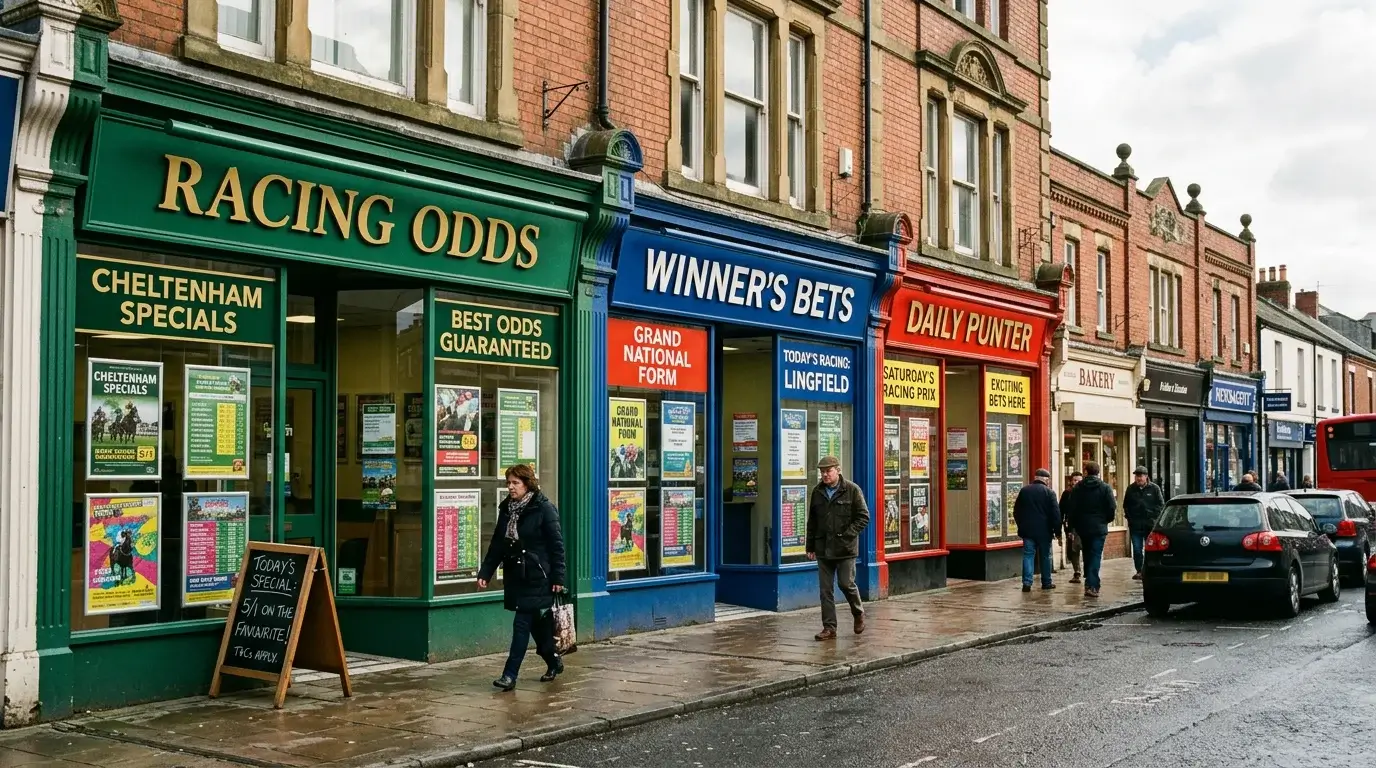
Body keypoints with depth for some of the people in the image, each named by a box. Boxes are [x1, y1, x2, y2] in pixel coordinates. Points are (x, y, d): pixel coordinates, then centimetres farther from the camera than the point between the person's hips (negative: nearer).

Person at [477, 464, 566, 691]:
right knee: (536, 623, 14)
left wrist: (558, 577, -13)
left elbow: (557, 545, -10)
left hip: (537, 578, -6)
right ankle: (553, 662, 32)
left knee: (522, 624, -8)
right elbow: (497, 545, 12)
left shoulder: (544, 508, -10)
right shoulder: (506, 509, 9)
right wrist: (485, 573, 5)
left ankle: (510, 674, -6)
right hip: (515, 576, 6)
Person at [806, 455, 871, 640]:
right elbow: (812, 521, 14)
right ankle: (829, 628, 9)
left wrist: (848, 534, -14)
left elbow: (863, 517, -4)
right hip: (823, 549, 4)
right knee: (825, 590, 3)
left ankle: (858, 613, 27)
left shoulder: (852, 490, -4)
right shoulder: (817, 492, 9)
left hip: (845, 548, -4)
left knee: (846, 583, -2)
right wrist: (811, 546, 11)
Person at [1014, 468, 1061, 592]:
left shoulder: (1024, 490, 5)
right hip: (1044, 531, -2)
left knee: (1028, 555, 2)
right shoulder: (1049, 492, -6)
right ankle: (1046, 582, 18)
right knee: (1045, 556, 11)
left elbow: (1016, 511, 11)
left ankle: (1027, 583, -9)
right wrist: (1057, 531, -3)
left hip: (1027, 530, 2)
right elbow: (1056, 513, -8)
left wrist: (1021, 525, 19)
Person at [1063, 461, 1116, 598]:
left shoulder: (1076, 489, 1)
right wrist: (1105, 520, 12)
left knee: (1087, 555, 17)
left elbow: (1070, 510, 0)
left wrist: (1074, 525, 11)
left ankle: (1090, 583, 24)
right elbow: (1112, 509, -6)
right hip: (1099, 528, -3)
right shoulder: (1105, 488, -5)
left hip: (1082, 527, 3)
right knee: (1096, 556, -3)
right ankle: (1091, 586, -14)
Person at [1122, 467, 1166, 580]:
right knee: (1137, 549, 1)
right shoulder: (1131, 489, 7)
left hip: (1150, 524, -2)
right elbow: (1126, 505, 15)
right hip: (1135, 524, 2)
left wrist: (1154, 518, -6)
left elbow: (1161, 505, 3)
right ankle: (1139, 571, 8)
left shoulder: (1154, 488, 0)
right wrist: (1129, 517, 4)